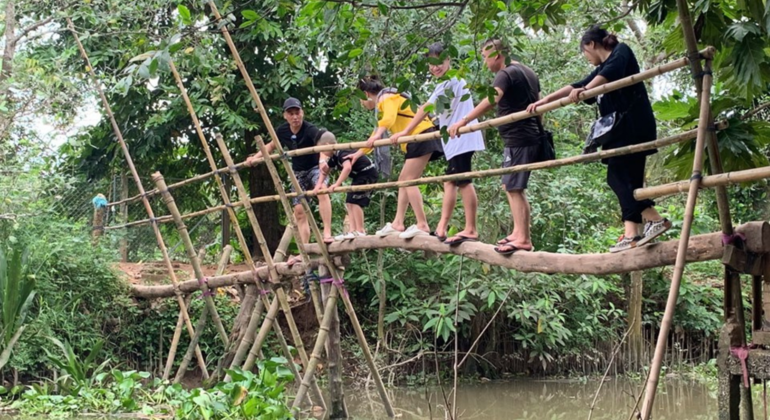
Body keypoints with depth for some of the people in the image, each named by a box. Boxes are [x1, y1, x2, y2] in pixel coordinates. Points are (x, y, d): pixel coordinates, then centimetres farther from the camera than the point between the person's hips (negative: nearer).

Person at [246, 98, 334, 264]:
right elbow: (271, 146, 14)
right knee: (299, 211, 2)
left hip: (315, 167, -6)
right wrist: (255, 157, 4)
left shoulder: (310, 130, -25)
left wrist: (323, 160, -65)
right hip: (298, 172, 6)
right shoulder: (282, 131, -7)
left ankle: (327, 233, -39)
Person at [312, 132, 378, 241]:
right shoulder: (333, 157, 5)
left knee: (355, 201, -16)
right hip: (359, 176, 10)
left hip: (367, 173, -10)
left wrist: (337, 184, -45)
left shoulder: (342, 153, -26)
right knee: (349, 202, 8)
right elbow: (325, 171, 16)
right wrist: (319, 184, 0)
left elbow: (347, 167, -44)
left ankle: (360, 231, -13)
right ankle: (353, 231, 8)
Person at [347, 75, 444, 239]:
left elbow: (389, 117, -26)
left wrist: (378, 134, -42)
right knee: (403, 180, 11)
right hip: (418, 141, 10)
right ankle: (398, 224, 11)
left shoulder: (387, 98, -5)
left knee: (408, 180, -14)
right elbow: (376, 134, 35)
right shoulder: (383, 105, 26)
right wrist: (358, 153, 39)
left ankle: (422, 225, -19)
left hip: (422, 135, -10)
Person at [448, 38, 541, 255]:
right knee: (511, 186, 17)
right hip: (531, 136, 10)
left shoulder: (506, 74, -12)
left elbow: (492, 99, -30)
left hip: (517, 138, -10)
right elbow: (538, 102, 30)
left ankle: (524, 239, -10)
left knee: (513, 188, -9)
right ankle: (518, 231, 19)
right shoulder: (527, 72, 19)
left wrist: (463, 121, -37)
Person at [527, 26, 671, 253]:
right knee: (628, 179, 1)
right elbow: (576, 87, 29)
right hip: (620, 129, 9)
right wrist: (544, 101, 28)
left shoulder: (621, 52, 2)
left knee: (618, 176, -14)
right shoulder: (600, 70, 25)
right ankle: (631, 234, -3)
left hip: (633, 124, -9)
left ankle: (655, 219, -16)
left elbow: (610, 72, -19)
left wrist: (584, 90, -32)